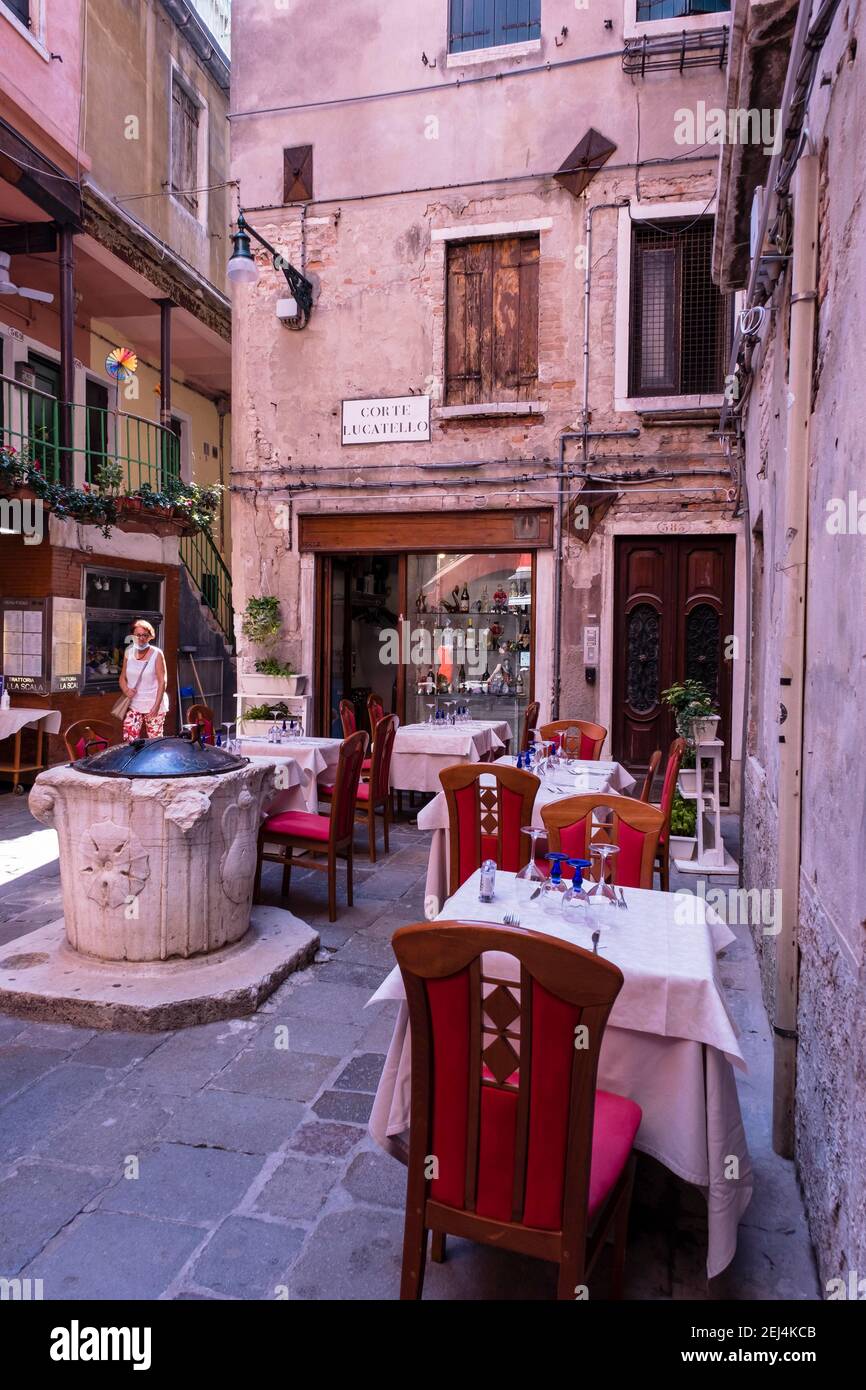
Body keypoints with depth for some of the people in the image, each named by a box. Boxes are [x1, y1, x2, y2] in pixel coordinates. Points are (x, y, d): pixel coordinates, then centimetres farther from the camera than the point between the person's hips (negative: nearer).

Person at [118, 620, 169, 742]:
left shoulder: (156, 654, -6)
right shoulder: (129, 653, 7)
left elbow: (162, 681, -8)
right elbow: (123, 677, 14)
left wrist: (157, 705, -15)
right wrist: (126, 690, -8)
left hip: (153, 705, -3)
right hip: (133, 705, 3)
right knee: (129, 739, -6)